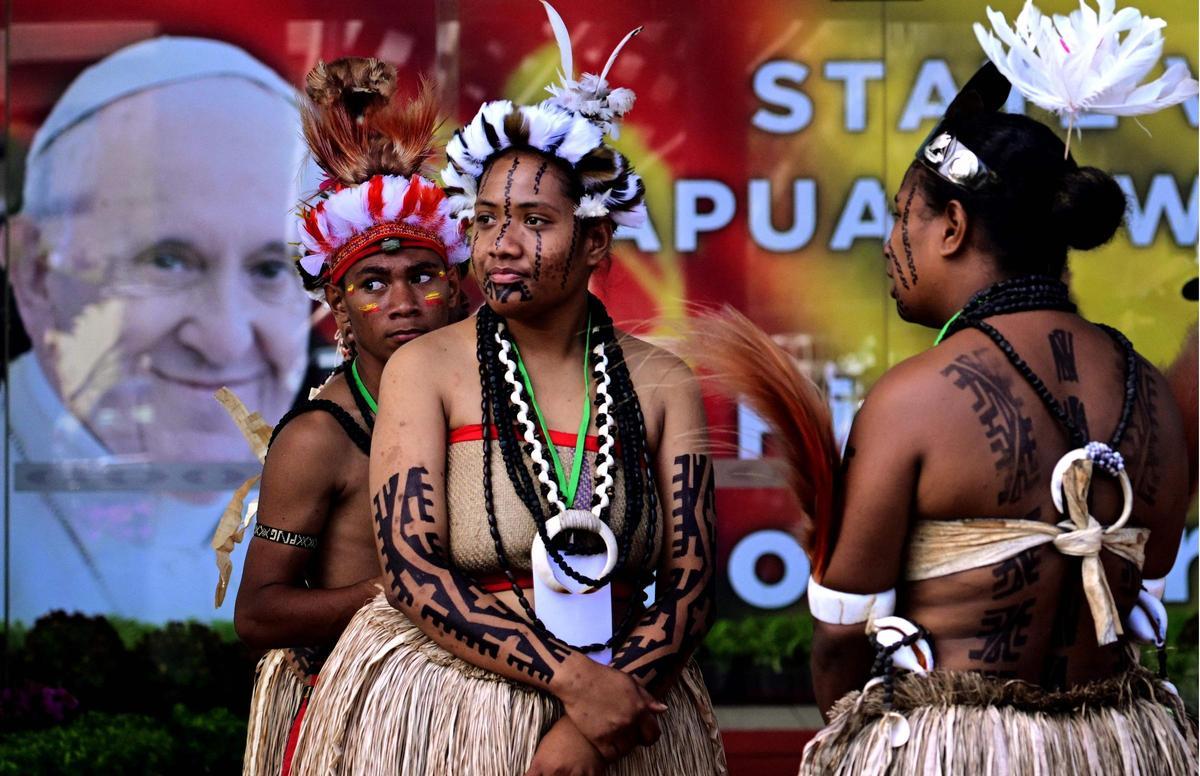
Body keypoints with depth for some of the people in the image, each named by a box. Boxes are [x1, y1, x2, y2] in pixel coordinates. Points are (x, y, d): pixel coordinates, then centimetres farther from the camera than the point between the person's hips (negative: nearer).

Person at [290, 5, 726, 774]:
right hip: (438, 713, -1)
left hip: (620, 704, 1)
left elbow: (691, 582, -2)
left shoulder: (662, 385, 1)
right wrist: (569, 678, -20)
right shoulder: (425, 369, -4)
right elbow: (412, 571, -11)